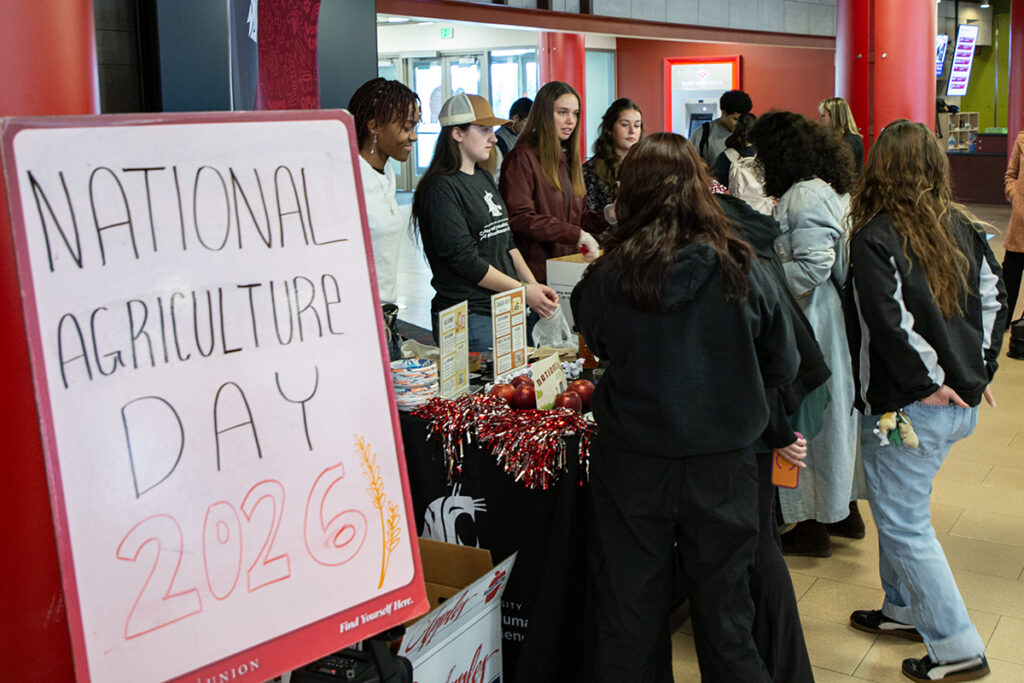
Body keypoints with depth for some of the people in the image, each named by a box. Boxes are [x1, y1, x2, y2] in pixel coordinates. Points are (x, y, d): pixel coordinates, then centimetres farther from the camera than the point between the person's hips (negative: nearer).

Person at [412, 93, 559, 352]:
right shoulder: (441, 188, -12)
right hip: (470, 318, -8)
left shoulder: (485, 179, 15)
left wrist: (533, 284, 4)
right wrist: (524, 291, -14)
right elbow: (465, 260, -17)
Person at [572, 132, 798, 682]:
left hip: (632, 469, -1)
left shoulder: (605, 279, -14)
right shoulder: (742, 272, -11)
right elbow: (783, 367, 1)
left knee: (629, 616, 14)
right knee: (724, 615, 16)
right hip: (724, 467, 1)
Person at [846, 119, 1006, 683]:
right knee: (901, 508, 23)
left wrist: (928, 383, -14)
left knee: (903, 522, 3)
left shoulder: (874, 239, -17)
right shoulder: (963, 229, 5)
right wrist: (979, 369, 11)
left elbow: (891, 324, -25)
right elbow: (993, 299, 9)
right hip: (961, 401, 8)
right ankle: (906, 609, 37)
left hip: (908, 405, -8)